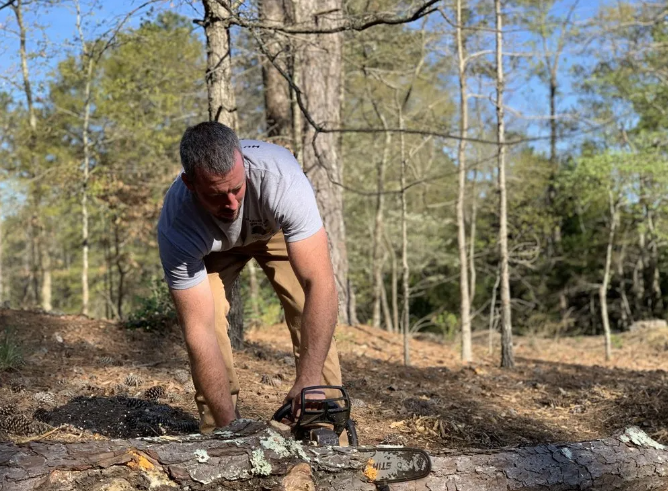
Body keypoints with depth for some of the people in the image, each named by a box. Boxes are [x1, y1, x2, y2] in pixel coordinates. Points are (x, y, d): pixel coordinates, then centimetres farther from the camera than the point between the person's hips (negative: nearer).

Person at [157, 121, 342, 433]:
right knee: (205, 317, -21)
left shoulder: (282, 179, -45)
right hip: (213, 244, 0)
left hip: (277, 229, 0)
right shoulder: (176, 228, -40)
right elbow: (199, 333, -39)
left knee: (312, 316, -17)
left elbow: (320, 284, -46)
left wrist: (308, 380, -53)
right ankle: (217, 431, -6)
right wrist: (231, 426, -42)